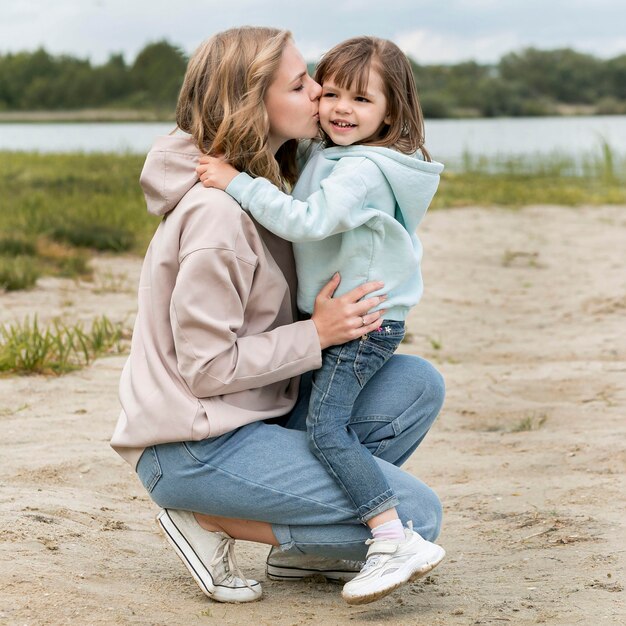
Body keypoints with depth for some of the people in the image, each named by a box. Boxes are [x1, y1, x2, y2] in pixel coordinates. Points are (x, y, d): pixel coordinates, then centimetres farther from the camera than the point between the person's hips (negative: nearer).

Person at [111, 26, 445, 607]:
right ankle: (210, 520, -4)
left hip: (255, 413, 9)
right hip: (193, 448, -9)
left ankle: (302, 545, 6)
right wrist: (317, 334, -17)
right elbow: (206, 367, -21)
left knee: (418, 384, 1)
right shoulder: (217, 212, -22)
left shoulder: (260, 185, 8)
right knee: (415, 515, -13)